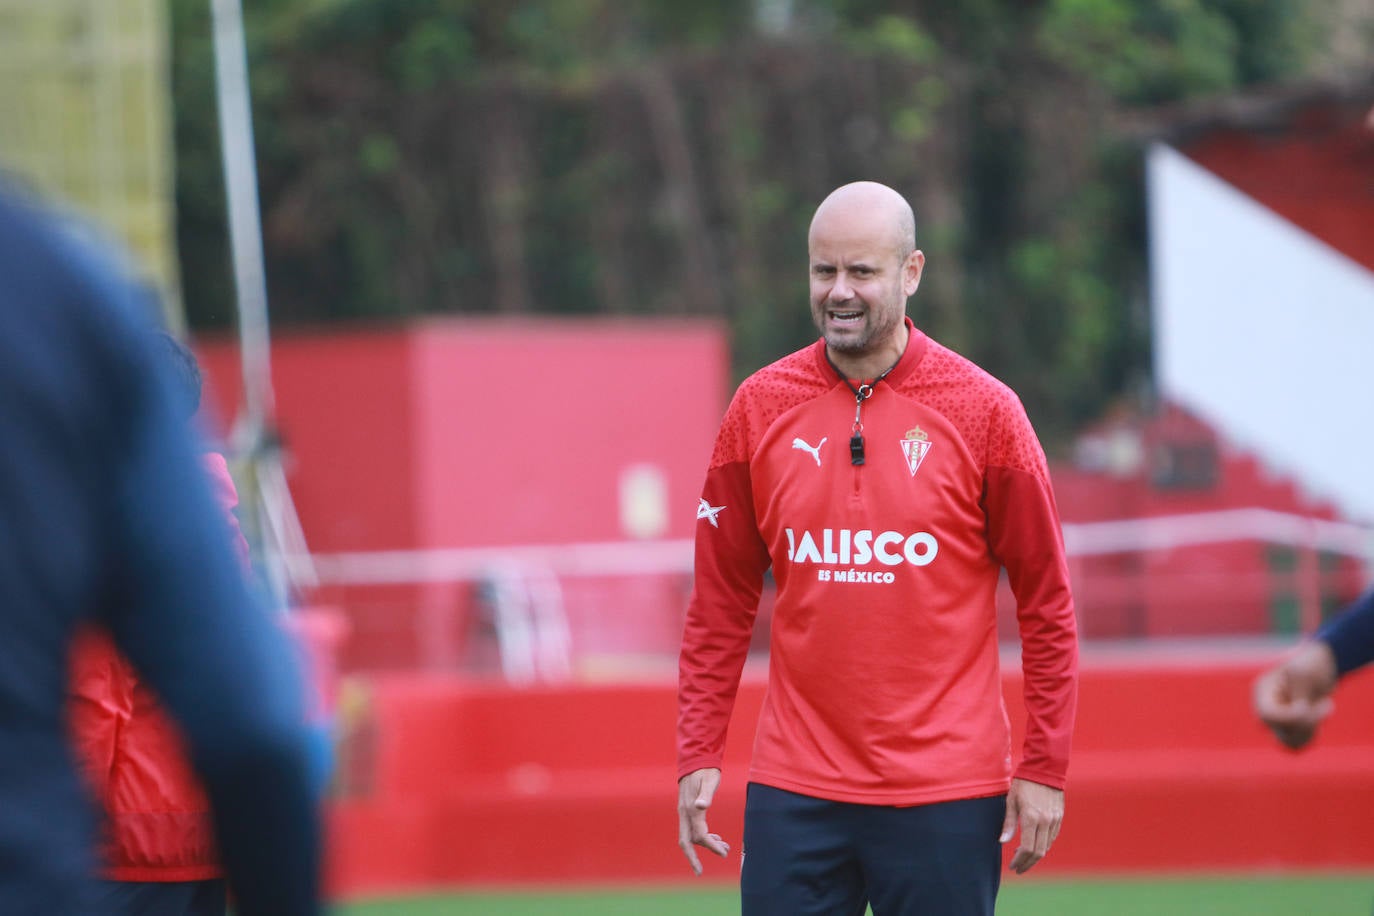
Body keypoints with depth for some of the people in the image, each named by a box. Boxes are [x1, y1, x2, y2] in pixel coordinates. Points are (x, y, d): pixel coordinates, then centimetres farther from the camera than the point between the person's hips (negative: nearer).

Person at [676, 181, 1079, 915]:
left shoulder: (982, 409, -2)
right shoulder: (759, 408, 4)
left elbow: (1045, 600, 1)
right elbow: (721, 602, 9)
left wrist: (1044, 769, -2)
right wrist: (698, 755, 3)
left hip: (944, 796, -2)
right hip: (795, 792, 2)